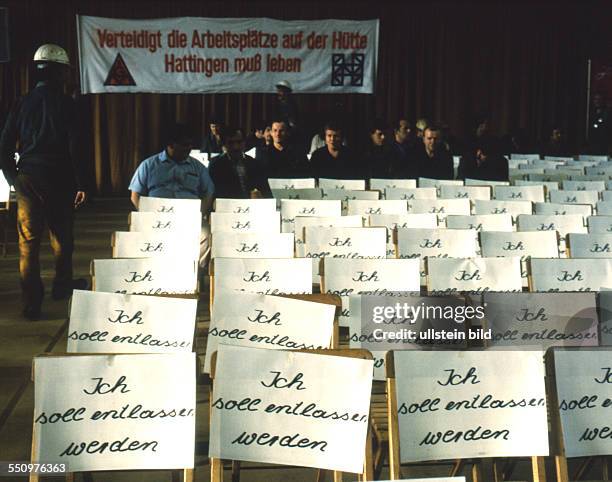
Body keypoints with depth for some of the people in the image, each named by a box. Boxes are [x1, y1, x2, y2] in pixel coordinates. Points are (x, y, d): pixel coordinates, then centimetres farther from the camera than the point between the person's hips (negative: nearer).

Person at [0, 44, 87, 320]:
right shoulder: (64, 104, -6)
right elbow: (75, 147, -12)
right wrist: (81, 184, -7)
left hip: (27, 180, 3)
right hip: (58, 180, -3)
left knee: (28, 242, 4)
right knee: (62, 237, 17)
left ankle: (31, 304, 3)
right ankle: (62, 285, 32)